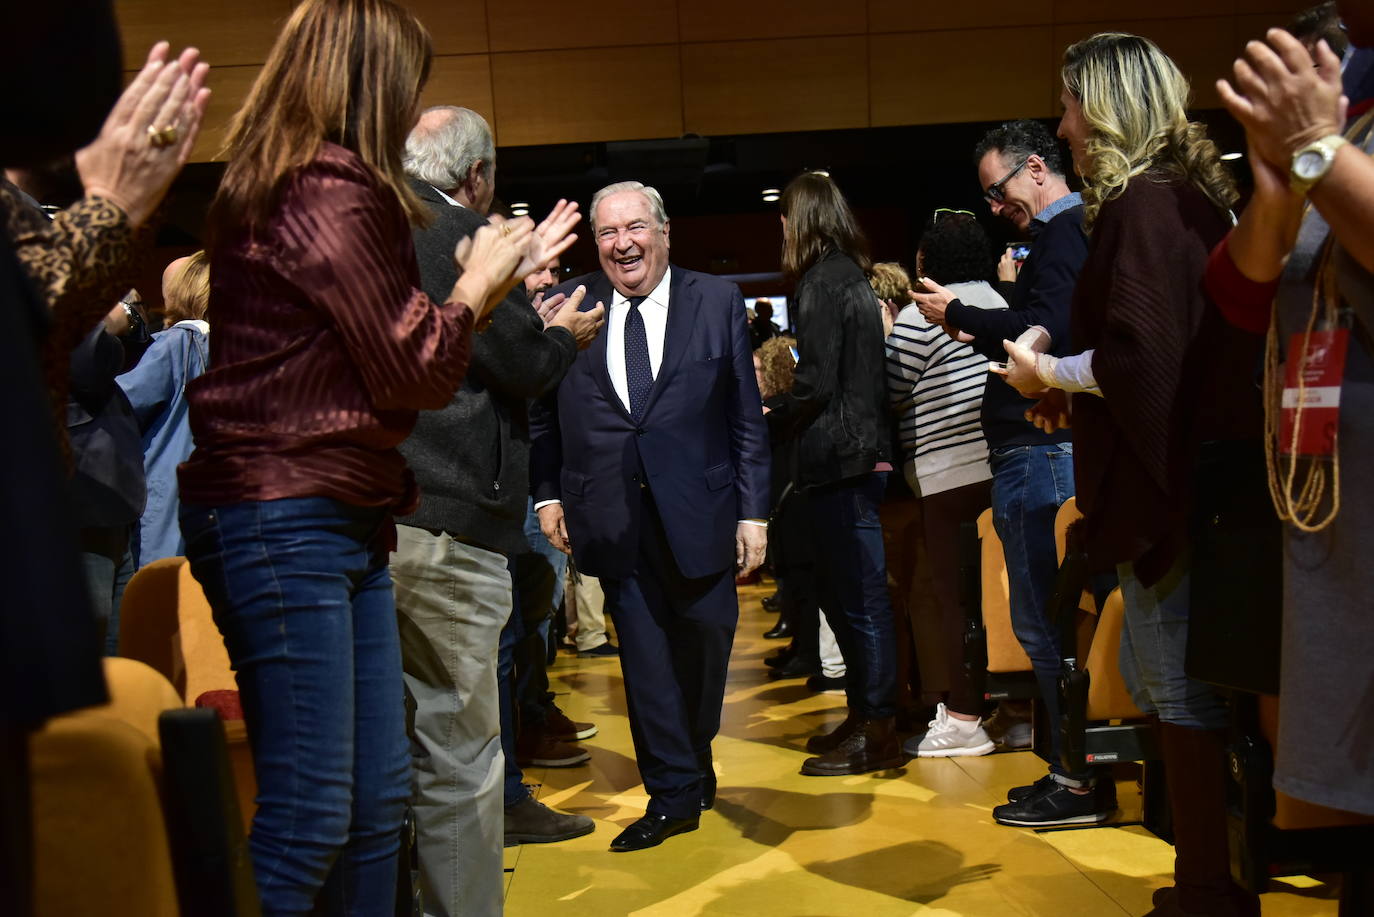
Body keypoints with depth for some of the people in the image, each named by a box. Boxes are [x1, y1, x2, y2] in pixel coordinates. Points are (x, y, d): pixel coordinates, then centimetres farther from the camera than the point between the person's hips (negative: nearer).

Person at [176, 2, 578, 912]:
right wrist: (477, 283, 6)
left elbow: (385, 362, 18)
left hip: (343, 523, 10)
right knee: (309, 813, -6)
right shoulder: (330, 193, -14)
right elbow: (414, 368, -11)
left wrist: (504, 272, 20)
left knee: (378, 799, 13)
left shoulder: (300, 187, 16)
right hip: (285, 521, -10)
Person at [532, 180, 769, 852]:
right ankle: (673, 794, 16)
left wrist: (753, 511, -2)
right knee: (644, 659, 4)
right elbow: (544, 411, 10)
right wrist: (547, 493, 3)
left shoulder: (717, 302, 3)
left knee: (705, 644, 10)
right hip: (614, 517, 0)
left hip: (699, 511, 0)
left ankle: (693, 765, 36)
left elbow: (746, 416, 2)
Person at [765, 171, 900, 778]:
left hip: (839, 456, -9)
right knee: (843, 591, 16)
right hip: (861, 452, 9)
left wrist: (771, 423, -2)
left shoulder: (823, 279, -11)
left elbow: (816, 382, -17)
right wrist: (784, 418, 16)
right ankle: (864, 715, 25)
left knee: (858, 595, -4)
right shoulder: (852, 276, 16)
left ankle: (876, 733, 2)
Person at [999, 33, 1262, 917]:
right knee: (1183, 684, 16)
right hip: (1186, 470, 9)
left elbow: (1135, 353, -22)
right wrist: (1067, 379, 10)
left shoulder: (1141, 202, -14)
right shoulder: (1193, 195, 15)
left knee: (1183, 692, 0)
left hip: (1163, 478, -9)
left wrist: (1050, 371, -4)